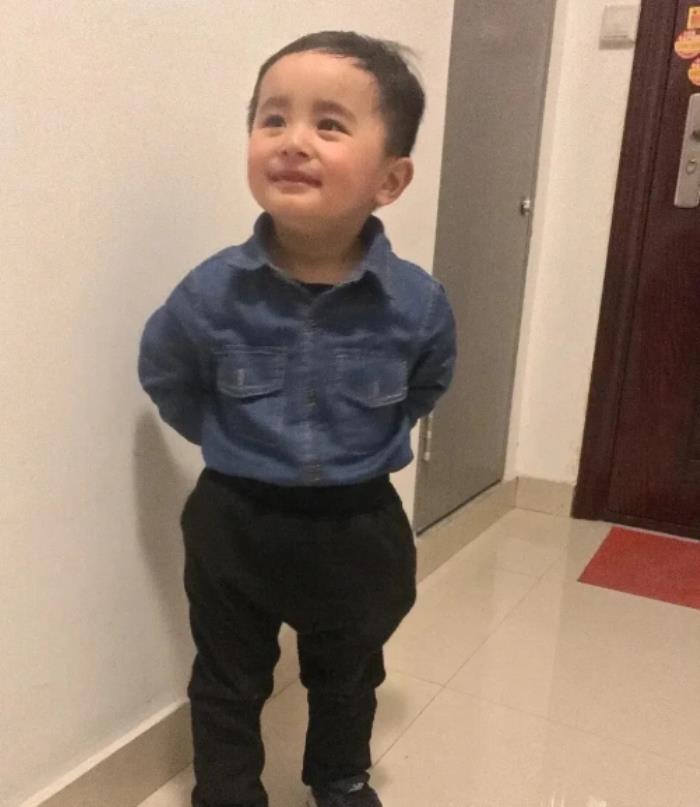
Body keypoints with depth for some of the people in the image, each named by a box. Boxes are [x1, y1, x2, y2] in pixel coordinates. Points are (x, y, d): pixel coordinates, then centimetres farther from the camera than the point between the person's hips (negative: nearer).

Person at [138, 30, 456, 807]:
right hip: (235, 523, -1)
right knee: (227, 685, 19)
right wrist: (233, 445, 1)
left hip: (357, 527, 1)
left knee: (347, 680, 26)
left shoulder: (418, 304, -18)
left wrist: (371, 444, 3)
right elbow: (164, 379, 2)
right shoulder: (211, 293, -20)